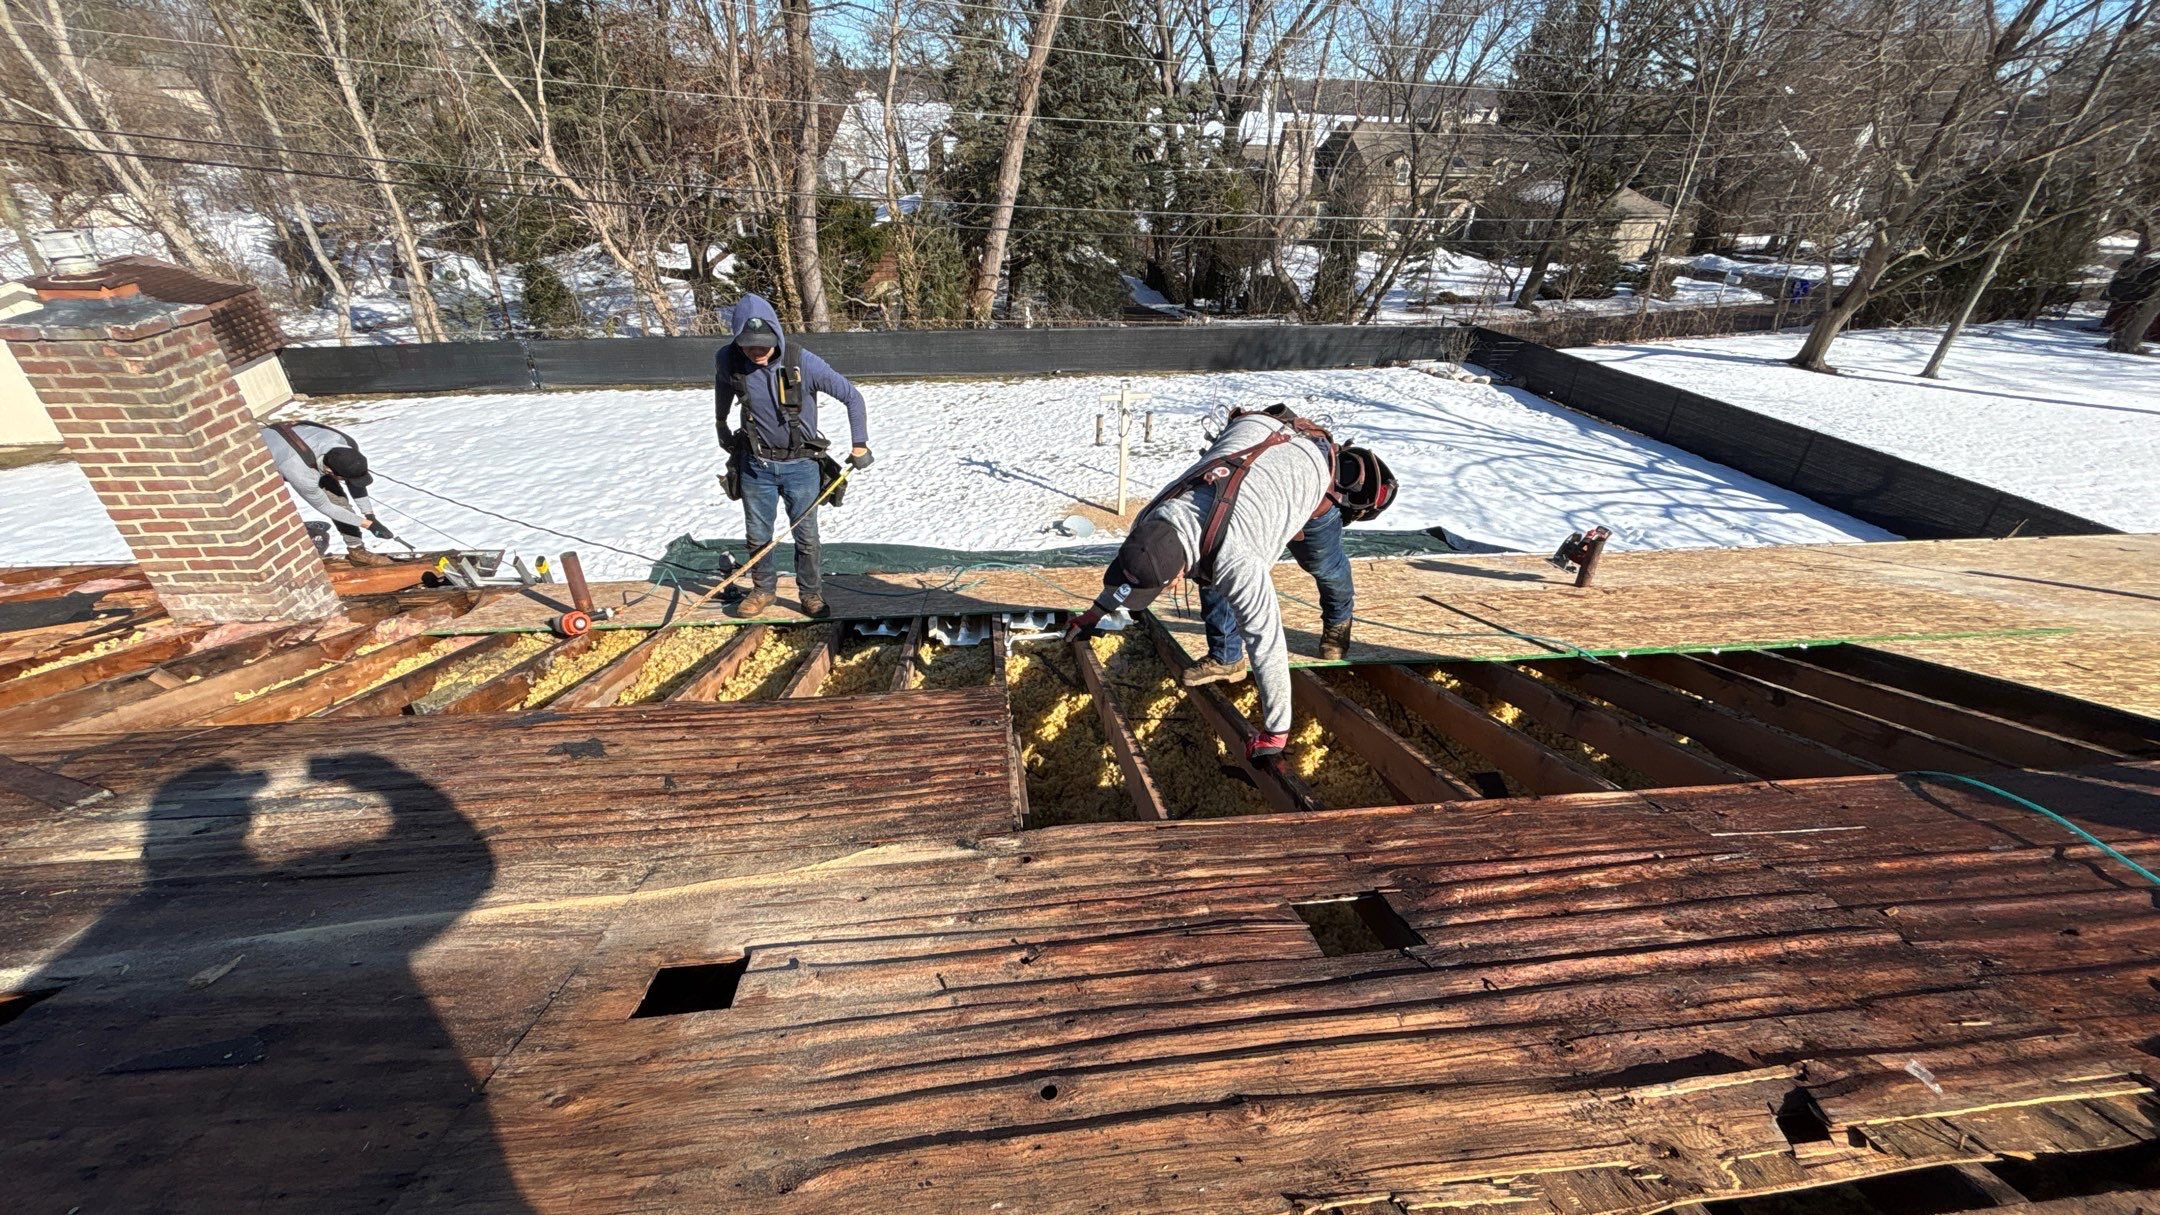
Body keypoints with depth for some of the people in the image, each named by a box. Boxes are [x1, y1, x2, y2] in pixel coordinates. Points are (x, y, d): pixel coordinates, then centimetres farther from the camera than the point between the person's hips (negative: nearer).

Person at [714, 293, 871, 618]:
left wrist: (860, 445, -7)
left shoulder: (803, 362, -20)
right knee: (757, 535, 11)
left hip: (801, 464, -2)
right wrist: (721, 425, 29)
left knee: (806, 536, 5)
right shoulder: (728, 360, -10)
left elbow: (852, 396, -10)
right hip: (756, 464, 3)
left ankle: (811, 593, 23)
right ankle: (764, 588, 32)